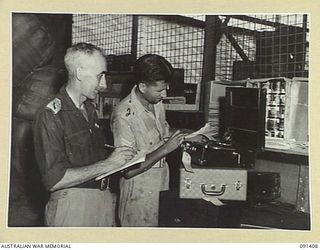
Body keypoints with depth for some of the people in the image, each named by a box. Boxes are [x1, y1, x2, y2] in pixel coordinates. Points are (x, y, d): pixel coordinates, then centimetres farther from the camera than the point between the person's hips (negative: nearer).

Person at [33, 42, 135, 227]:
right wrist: (107, 165, -20)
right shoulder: (50, 115, -16)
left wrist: (122, 158, 1)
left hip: (104, 201, 8)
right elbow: (54, 180, -22)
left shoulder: (90, 109, 13)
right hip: (73, 208, -8)